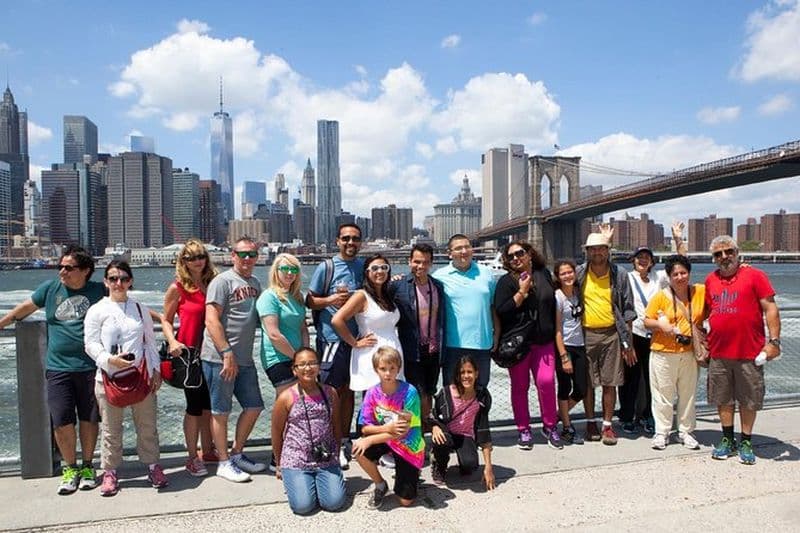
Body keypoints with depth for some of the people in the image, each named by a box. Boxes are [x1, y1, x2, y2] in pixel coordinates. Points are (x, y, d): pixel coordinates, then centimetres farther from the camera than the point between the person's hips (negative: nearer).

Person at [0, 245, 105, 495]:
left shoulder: (99, 290, 0)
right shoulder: (51, 287, 5)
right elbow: (23, 309, 18)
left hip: (90, 367, -1)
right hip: (58, 368, 1)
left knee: (89, 418, 8)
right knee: (61, 421, 1)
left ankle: (87, 466, 26)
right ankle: (70, 468, 22)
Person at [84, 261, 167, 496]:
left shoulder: (140, 309, 10)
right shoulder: (97, 310, 0)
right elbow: (91, 344, -3)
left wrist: (156, 370, 6)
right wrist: (109, 359, -20)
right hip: (110, 378, -2)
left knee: (147, 426, 9)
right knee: (111, 429, 7)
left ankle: (152, 465, 23)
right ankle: (109, 472, 22)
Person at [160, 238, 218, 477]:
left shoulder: (213, 283, 6)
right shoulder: (177, 288, -5)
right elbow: (166, 320, -1)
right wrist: (172, 342, -17)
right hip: (189, 352, -4)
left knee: (209, 403, 13)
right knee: (195, 405, 2)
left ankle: (207, 451, 28)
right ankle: (193, 458, 16)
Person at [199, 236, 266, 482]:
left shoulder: (255, 283, 15)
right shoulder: (222, 281, -9)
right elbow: (212, 321, -16)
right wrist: (227, 354, -20)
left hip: (245, 359, 8)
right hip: (220, 358, -8)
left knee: (254, 407, 13)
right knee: (221, 411, 4)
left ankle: (237, 454, 29)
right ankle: (224, 462, 16)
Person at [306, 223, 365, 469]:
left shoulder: (364, 266, 9)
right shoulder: (326, 267, -4)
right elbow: (309, 301, -1)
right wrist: (330, 300, -18)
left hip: (356, 338, 5)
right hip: (331, 338, -5)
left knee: (348, 390, 13)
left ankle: (343, 442, 25)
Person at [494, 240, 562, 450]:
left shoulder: (544, 275, 9)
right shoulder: (507, 281, -3)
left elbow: (553, 304, 20)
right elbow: (500, 311, -13)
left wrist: (554, 333, 16)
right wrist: (522, 292, -15)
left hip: (543, 341, 2)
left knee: (546, 381, -8)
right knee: (520, 387, 5)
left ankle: (550, 426, 10)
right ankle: (524, 430, 17)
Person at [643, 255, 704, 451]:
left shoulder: (701, 291, 3)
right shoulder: (660, 297, -3)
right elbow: (647, 321, 0)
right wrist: (660, 324, -18)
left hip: (690, 354, 2)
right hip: (663, 353, -2)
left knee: (688, 394, 13)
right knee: (663, 394, 4)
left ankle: (685, 431, 28)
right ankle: (662, 432, 16)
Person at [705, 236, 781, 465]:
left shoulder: (755, 276, -4)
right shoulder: (710, 280, 8)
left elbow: (770, 308, -7)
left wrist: (774, 340, -13)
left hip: (749, 353, -3)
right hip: (718, 353, 4)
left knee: (748, 400, 8)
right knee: (723, 399, 12)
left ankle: (746, 443, 23)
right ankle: (728, 440, 27)